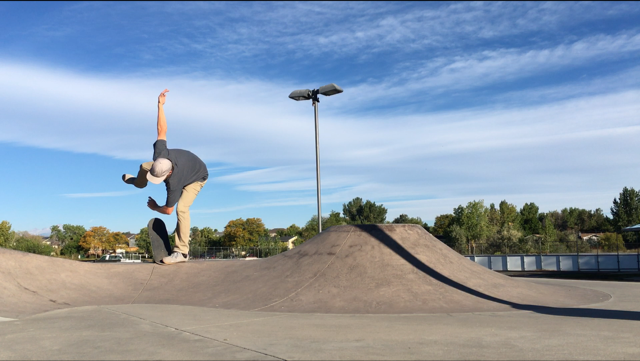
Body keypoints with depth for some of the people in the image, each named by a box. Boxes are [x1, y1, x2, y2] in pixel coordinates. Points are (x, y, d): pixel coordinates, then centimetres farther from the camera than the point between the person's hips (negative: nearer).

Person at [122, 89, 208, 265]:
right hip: (185, 164, 7)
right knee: (144, 167, 10)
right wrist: (160, 105, -22)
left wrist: (154, 208, -9)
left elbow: (168, 210, -29)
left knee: (181, 208, -29)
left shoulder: (173, 183, -43)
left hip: (197, 177, -7)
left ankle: (181, 252, -21)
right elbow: (162, 130, -23)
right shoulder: (160, 155, -33)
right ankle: (139, 183, 49)